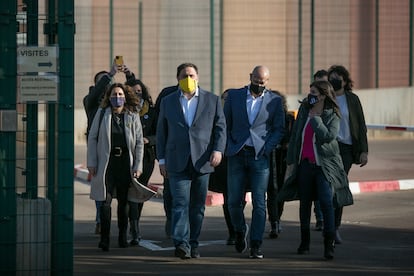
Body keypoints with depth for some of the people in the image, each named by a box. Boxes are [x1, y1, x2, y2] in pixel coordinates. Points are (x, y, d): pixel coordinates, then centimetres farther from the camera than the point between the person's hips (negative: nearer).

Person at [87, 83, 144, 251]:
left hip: (126, 161, 1)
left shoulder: (133, 117, 6)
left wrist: (138, 166, -1)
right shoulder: (102, 114, 4)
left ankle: (123, 237, 19)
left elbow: (139, 143, 7)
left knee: (124, 201, 8)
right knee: (105, 201, -7)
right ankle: (104, 239, -5)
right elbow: (92, 139, 5)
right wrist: (92, 163, -2)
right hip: (107, 161, -1)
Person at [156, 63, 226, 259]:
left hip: (202, 161, 1)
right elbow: (161, 132, 13)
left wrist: (218, 150, -9)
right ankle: (181, 244, -19)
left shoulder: (212, 100, 8)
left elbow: (220, 127, 6)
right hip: (177, 162, -1)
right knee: (180, 203, -11)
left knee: (198, 206, 5)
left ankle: (193, 244, 13)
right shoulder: (168, 102, 11)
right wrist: (162, 159, 7)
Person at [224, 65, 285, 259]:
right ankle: (240, 231, 29)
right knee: (234, 201, 1)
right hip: (237, 155, 1)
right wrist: (228, 147, 1)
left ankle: (256, 246, 0)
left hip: (259, 156, -1)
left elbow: (279, 129, 6)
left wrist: (266, 149, -6)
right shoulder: (234, 96, 7)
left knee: (259, 203, -5)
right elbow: (225, 124, 12)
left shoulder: (274, 101, 5)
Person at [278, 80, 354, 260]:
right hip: (304, 163, 4)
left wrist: (315, 118, -15)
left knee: (326, 202, -13)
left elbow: (329, 136, -21)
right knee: (304, 202, 11)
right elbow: (295, 136, 12)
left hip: (324, 164, -4)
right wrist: (290, 162, 10)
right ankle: (305, 242, 23)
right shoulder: (304, 109, 8)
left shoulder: (332, 115, -4)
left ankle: (329, 245, -12)